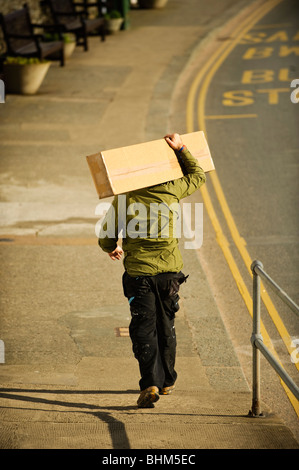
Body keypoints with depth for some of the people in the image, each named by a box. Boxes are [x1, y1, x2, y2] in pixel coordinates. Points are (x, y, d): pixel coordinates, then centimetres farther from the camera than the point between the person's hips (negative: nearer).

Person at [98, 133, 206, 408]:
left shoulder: (124, 199, -2)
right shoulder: (171, 191, 1)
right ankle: (167, 381, 28)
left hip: (139, 274, -2)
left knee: (144, 329, -1)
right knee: (166, 326, 17)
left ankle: (150, 384, -16)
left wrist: (113, 249, 26)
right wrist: (181, 149, 19)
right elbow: (198, 176, 20)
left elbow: (106, 238, 4)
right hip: (169, 270, 2)